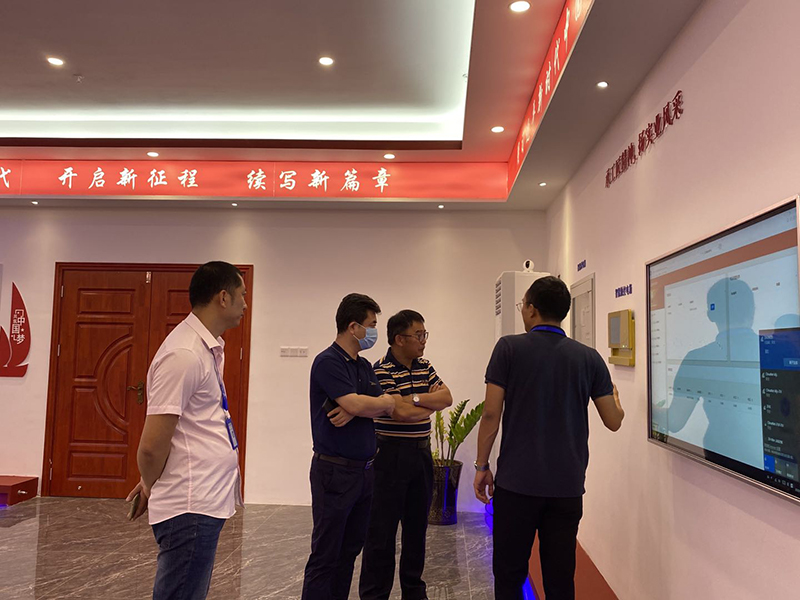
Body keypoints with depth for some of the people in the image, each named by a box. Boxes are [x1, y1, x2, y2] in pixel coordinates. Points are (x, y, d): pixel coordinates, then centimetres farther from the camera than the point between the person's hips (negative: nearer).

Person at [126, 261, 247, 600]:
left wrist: (152, 485, 15)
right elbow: (152, 446, -19)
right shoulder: (184, 354, -20)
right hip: (191, 508, -9)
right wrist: (150, 487, 1)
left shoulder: (211, 348, 11)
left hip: (206, 502, 9)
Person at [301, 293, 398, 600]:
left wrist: (355, 409, -16)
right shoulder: (328, 362, -14)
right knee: (325, 555, 2)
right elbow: (356, 404, -25)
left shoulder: (365, 366, 12)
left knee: (350, 549, 15)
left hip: (364, 469, 8)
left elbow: (383, 408, 4)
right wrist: (386, 401, -6)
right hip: (335, 470, -8)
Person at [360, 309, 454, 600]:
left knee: (417, 525, 16)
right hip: (391, 454, -7)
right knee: (382, 529, 2)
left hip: (421, 453, 7)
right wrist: (433, 402, -7)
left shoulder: (425, 367, 10)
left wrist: (417, 397, -17)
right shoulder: (382, 370, -13)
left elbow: (447, 397, -2)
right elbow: (402, 412, -22)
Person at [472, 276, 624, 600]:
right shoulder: (589, 357, 2)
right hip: (567, 486, 3)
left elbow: (491, 413, -9)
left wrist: (482, 466, 3)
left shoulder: (509, 348, -6)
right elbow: (614, 421, 5)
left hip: (517, 482, -2)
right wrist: (615, 398, 27)